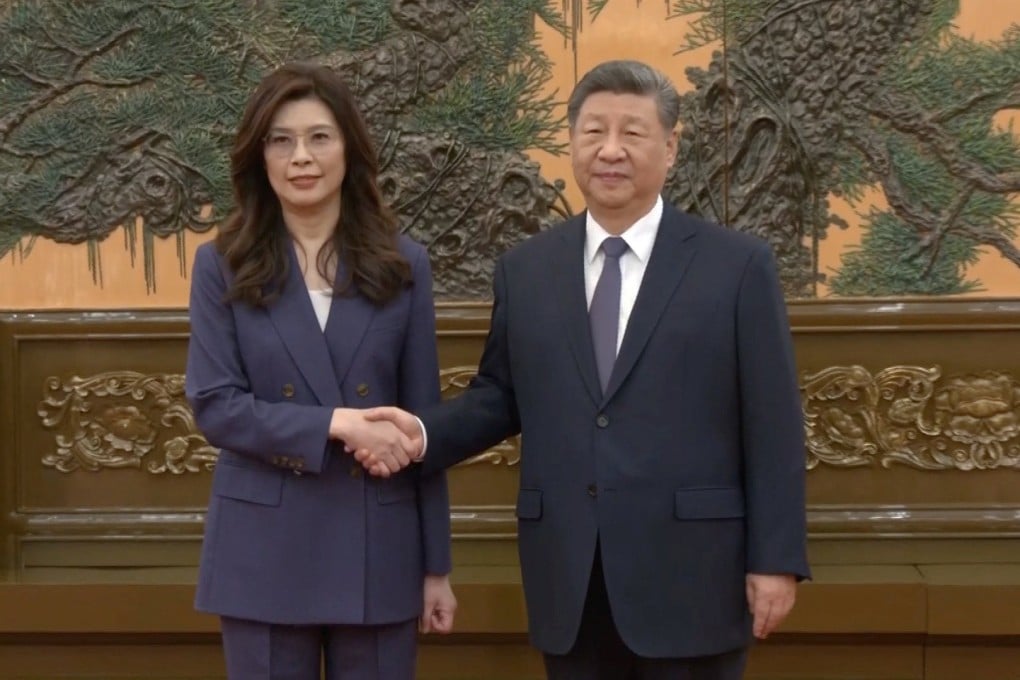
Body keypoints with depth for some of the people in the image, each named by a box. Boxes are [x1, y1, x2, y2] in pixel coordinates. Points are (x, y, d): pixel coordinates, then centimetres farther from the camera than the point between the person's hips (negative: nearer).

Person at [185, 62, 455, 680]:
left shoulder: (403, 264, 4)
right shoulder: (223, 267, 1)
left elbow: (422, 423, 5)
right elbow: (214, 406, -7)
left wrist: (436, 564, 3)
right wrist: (335, 423, -18)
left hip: (377, 548, 1)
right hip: (265, 551, -1)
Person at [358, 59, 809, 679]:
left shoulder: (738, 264, -1)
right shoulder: (525, 269, 9)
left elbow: (772, 423, -3)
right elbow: (500, 396, 13)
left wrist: (776, 560, -7)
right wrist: (425, 432, -6)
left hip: (689, 575, -3)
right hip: (568, 582, 3)